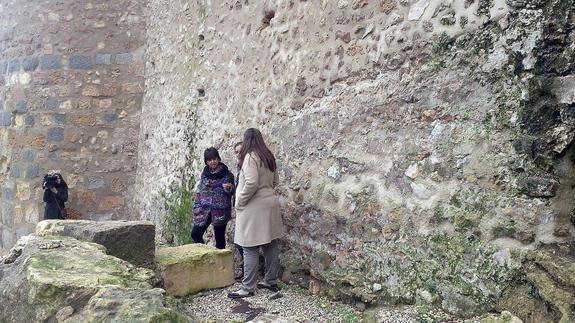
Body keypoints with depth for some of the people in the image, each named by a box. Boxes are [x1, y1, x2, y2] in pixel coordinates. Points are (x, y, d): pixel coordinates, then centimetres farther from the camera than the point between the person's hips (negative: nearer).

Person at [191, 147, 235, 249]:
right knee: (195, 234, 0)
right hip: (204, 210, 4)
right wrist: (197, 206, 5)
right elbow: (199, 191, 15)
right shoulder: (205, 173, 8)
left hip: (220, 211, -4)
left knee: (219, 237, 3)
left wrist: (228, 188, -22)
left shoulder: (227, 174, -3)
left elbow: (232, 192, 0)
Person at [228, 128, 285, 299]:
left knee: (250, 249, -3)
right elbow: (275, 181, 18)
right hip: (271, 202, 9)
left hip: (255, 206, -9)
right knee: (271, 245, 13)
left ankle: (247, 288, 3)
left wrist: (240, 201, -12)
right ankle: (271, 281, 24)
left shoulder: (250, 157, -13)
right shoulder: (269, 157, 11)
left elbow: (251, 183, -22)